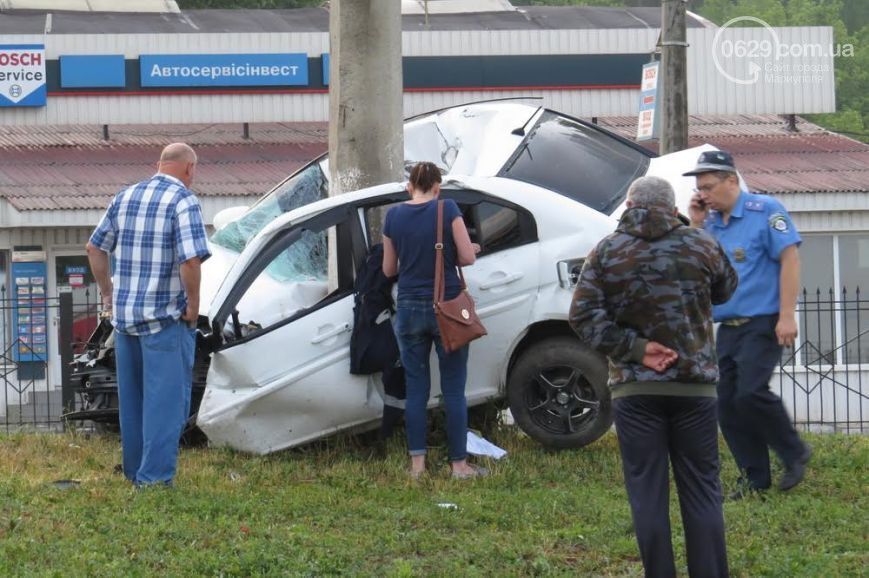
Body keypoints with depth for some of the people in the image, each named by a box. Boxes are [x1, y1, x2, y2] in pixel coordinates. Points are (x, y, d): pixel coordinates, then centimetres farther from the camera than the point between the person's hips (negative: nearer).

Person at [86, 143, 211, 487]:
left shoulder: (125, 198, 10)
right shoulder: (183, 202, -12)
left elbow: (95, 248, 15)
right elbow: (190, 260, -23)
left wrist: (108, 294, 20)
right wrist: (193, 305, -11)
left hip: (124, 316, 7)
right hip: (165, 318, -7)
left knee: (131, 398, 16)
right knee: (166, 398, -2)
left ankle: (134, 471, 24)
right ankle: (154, 476, -6)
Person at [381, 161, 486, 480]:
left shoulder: (394, 216, 2)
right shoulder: (447, 210, -8)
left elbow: (388, 269, 9)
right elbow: (467, 257, -10)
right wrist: (472, 249, 12)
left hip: (409, 309, 3)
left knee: (416, 387, 8)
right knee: (453, 389, 3)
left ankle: (417, 463, 5)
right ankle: (459, 464, 4)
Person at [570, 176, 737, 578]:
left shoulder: (607, 252, 2)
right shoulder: (700, 246, 3)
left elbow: (583, 315, -7)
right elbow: (726, 289, 20)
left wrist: (636, 348, -9)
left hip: (634, 387, -1)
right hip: (694, 383, 1)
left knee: (647, 493, 2)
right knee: (701, 489, 5)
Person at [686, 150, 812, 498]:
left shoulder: (764, 210, -6)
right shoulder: (711, 221, 14)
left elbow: (789, 259, -11)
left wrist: (787, 316, -17)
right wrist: (696, 226, 2)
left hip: (762, 323, -7)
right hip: (727, 326, 7)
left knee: (750, 393, -20)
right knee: (726, 403, 2)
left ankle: (794, 455, 1)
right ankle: (755, 478, 10)